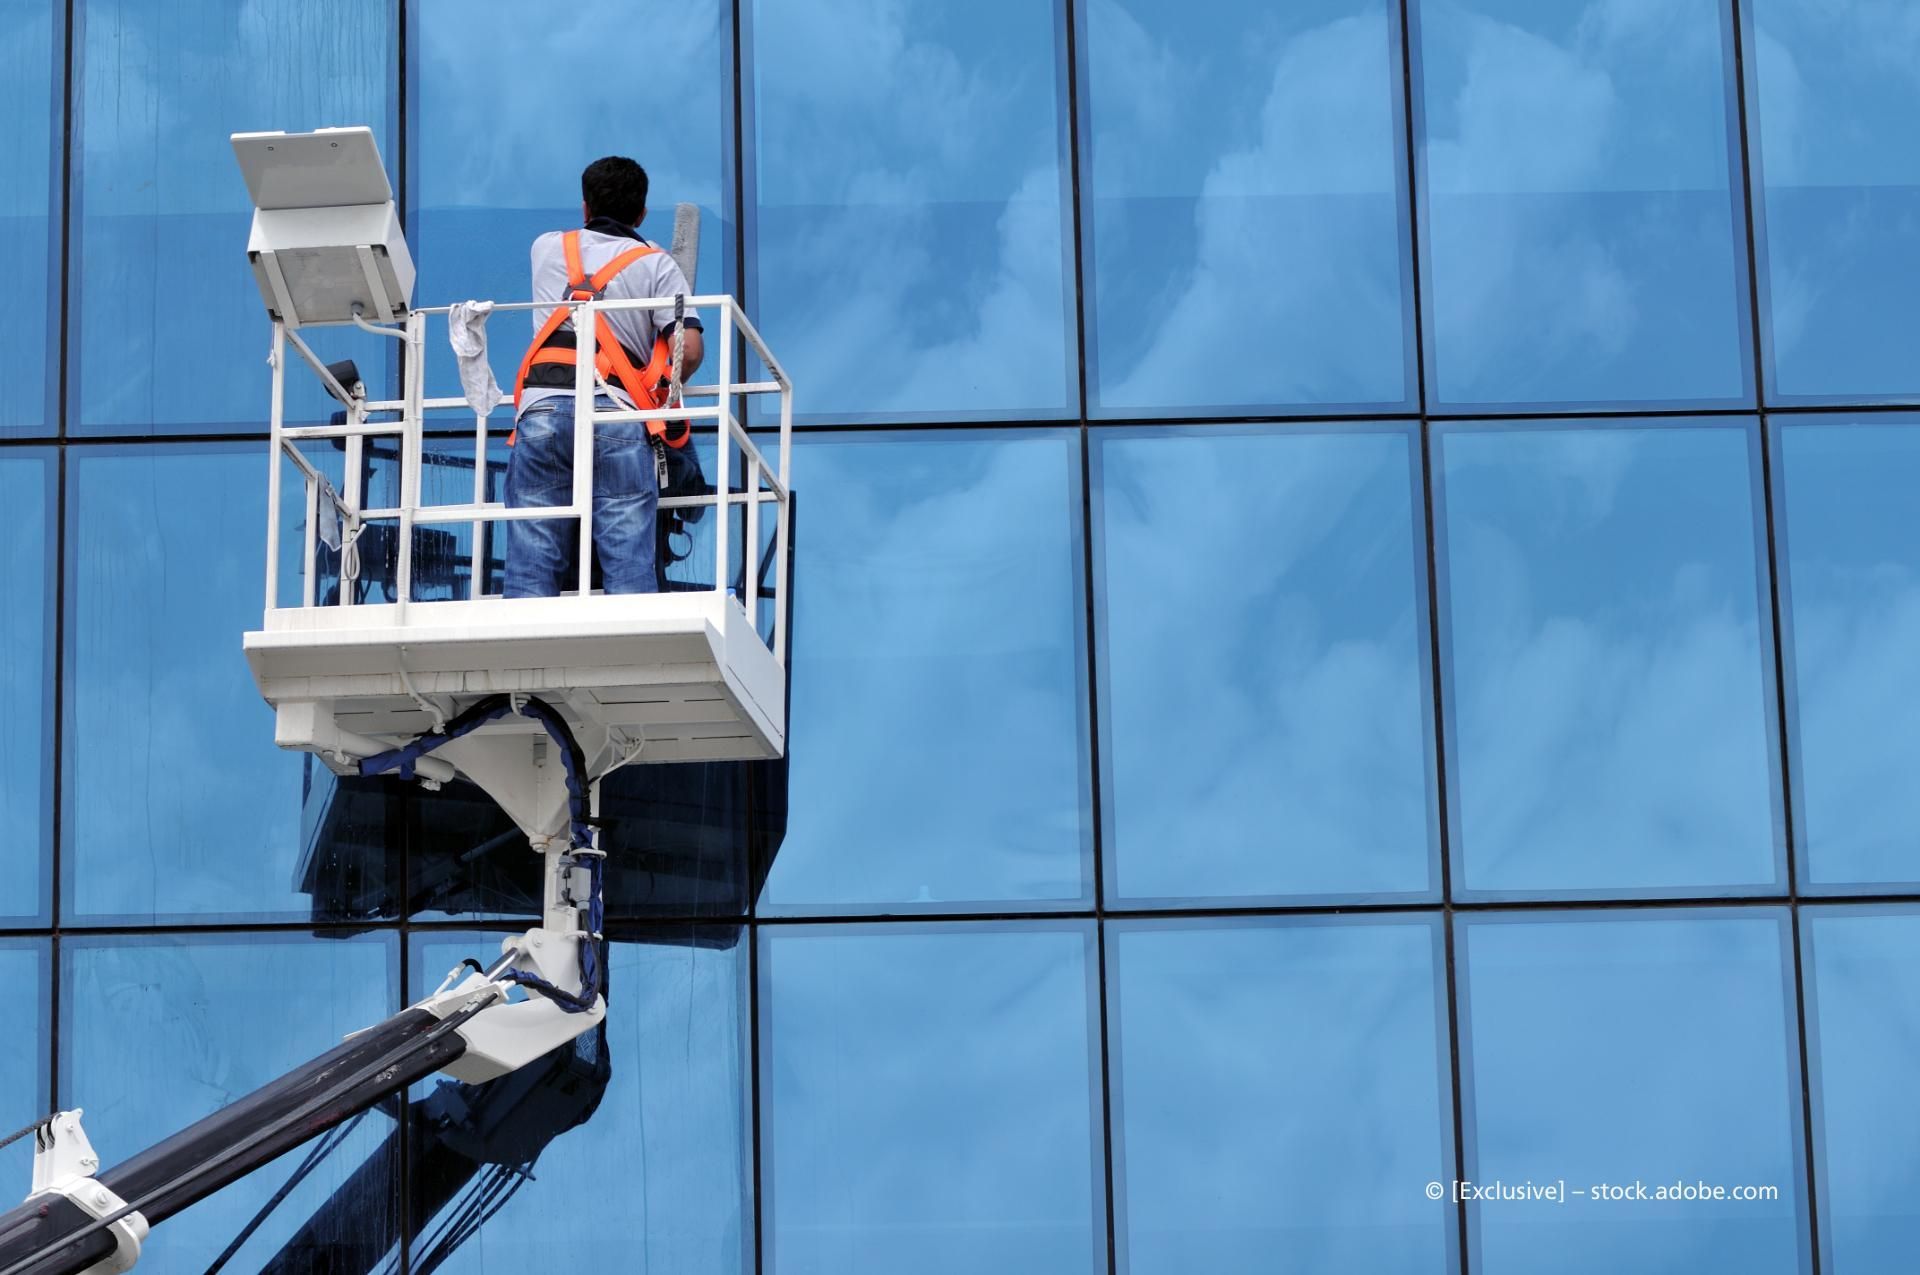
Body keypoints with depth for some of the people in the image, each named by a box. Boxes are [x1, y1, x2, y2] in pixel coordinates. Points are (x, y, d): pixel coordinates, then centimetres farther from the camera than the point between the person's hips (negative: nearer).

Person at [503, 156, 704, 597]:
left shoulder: (547, 248, 22)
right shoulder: (656, 264, 13)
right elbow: (689, 349, 2)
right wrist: (663, 388, 21)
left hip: (542, 408, 2)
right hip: (616, 414, -2)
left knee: (530, 567, -2)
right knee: (629, 566, -5)